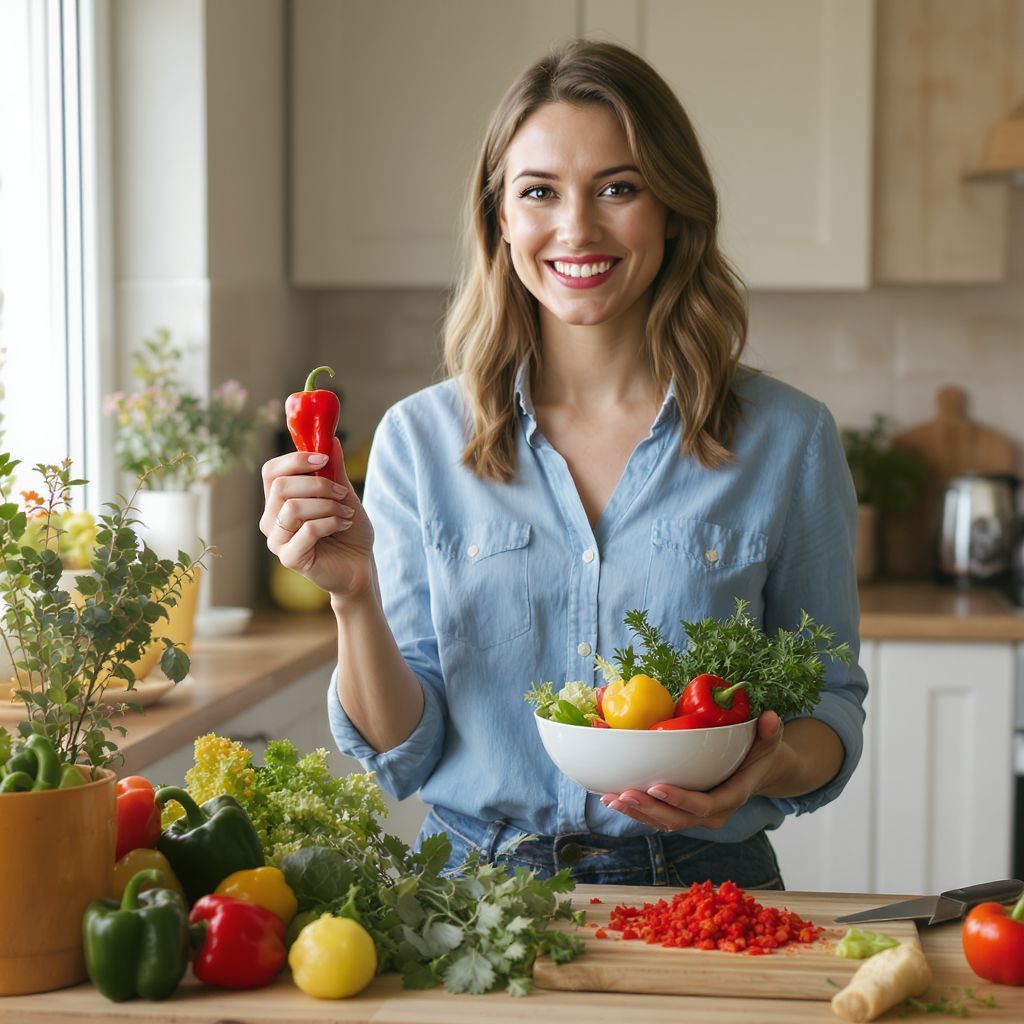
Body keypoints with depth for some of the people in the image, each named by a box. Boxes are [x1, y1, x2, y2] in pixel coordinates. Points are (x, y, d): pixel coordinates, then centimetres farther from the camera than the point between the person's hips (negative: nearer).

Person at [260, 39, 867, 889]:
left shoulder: (786, 439, 1)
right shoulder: (421, 438, 3)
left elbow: (832, 703, 9)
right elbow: (402, 756, 4)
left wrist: (774, 765, -14)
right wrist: (353, 597, -14)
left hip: (699, 888, 0)